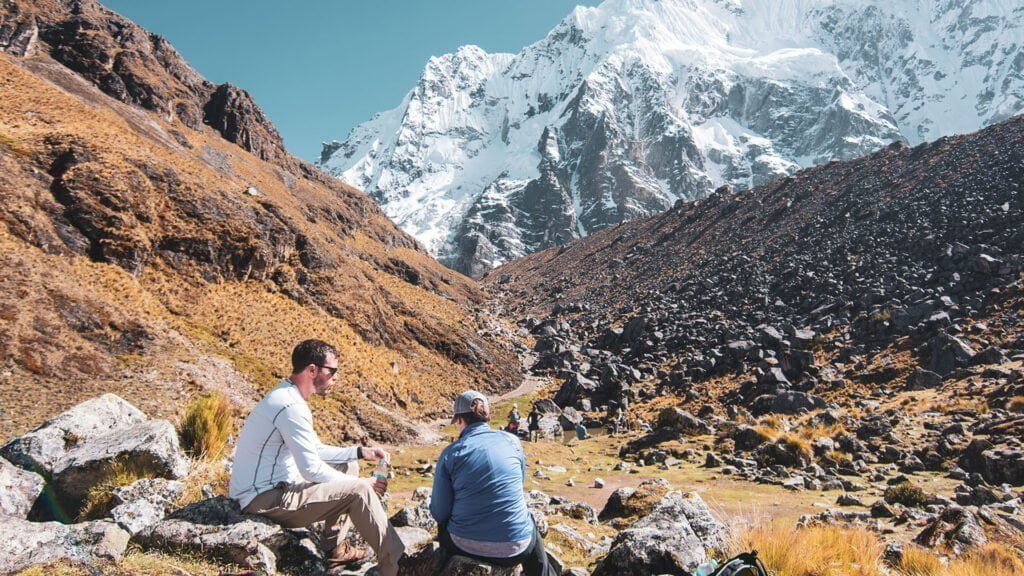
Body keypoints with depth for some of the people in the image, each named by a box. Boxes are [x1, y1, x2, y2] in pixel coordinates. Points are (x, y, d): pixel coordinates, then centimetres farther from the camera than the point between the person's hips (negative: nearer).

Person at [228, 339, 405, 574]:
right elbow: (311, 470, -22)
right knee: (358, 491, -17)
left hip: (274, 486, 10)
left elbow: (315, 450, 18)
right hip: (264, 499, -10)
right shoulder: (291, 407, -22)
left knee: (348, 466, 15)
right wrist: (361, 483, -11)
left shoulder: (287, 397, 10)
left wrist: (360, 452, 10)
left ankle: (334, 549, 16)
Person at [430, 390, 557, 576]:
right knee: (532, 531, 37)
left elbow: (440, 513, -5)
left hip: (466, 547, -1)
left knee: (443, 526, 34)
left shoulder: (451, 453, -9)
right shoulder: (512, 441, -2)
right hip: (515, 548, 1)